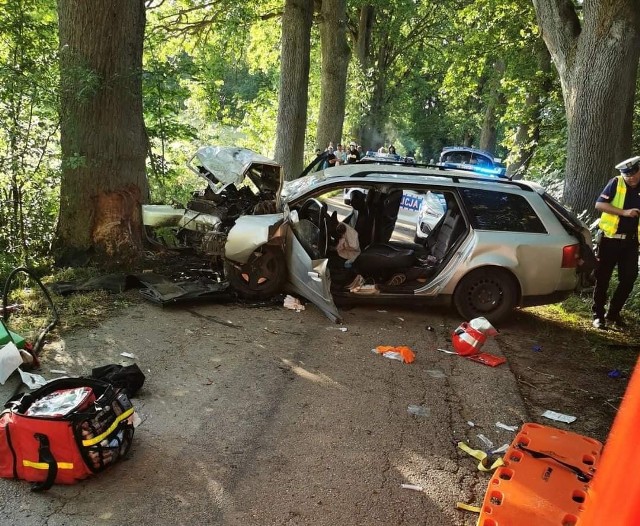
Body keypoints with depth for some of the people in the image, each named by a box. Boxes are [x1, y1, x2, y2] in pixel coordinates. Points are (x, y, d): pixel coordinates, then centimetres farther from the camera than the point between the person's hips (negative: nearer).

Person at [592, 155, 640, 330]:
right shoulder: (616, 183, -3)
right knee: (602, 278, 1)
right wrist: (624, 212, -20)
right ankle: (598, 315, 11)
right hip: (609, 239, -4)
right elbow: (599, 204, -12)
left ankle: (613, 313, 21)